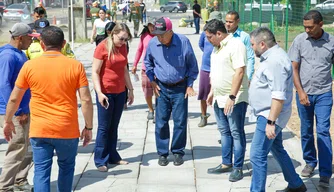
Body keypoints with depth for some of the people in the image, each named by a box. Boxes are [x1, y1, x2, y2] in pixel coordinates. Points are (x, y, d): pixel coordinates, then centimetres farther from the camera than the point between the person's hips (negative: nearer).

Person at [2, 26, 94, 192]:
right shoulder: (75, 66, -6)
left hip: (39, 130, 0)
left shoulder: (29, 66, -3)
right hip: (68, 130, 0)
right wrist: (88, 127, 1)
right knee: (66, 166, 21)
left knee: (41, 171, 6)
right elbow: (86, 100, -9)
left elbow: (14, 98, 3)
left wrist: (8, 121, 18)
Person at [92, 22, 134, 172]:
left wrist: (130, 89, 16)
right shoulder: (103, 47, -12)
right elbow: (95, 72, -13)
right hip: (106, 93, -6)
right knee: (104, 127, 1)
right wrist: (99, 93, -20)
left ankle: (113, 156, 21)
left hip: (120, 92, 6)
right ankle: (100, 160, 9)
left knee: (114, 126, 13)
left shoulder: (123, 47, 7)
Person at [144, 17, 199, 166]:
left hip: (180, 88, -2)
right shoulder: (152, 44, -7)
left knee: (180, 121, 2)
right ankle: (162, 153, 15)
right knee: (161, 122, 2)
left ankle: (178, 152, 17)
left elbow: (192, 65, 0)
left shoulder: (183, 42, -13)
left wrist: (190, 85, -1)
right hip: (162, 88, 2)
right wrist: (152, 81, 6)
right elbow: (148, 63, 12)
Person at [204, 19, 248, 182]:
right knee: (224, 132, 15)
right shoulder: (217, 47, 13)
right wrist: (212, 92, 20)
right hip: (219, 98, 9)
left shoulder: (235, 45, -16)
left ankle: (238, 168, 8)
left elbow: (239, 72, -22)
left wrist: (232, 97, -25)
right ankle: (226, 164, 26)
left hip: (235, 99, -9)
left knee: (236, 133, 0)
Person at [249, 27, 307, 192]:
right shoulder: (271, 57, 12)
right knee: (277, 150, 22)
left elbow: (279, 96, -27)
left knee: (257, 156, -9)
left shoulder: (275, 61, -21)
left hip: (269, 116, -11)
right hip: (268, 115, 11)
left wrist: (271, 122, -28)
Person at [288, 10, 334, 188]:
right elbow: (293, 68, 0)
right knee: (306, 131, 12)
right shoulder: (299, 40, -3)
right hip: (303, 93, 2)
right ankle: (310, 162, 31)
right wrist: (300, 92, -6)